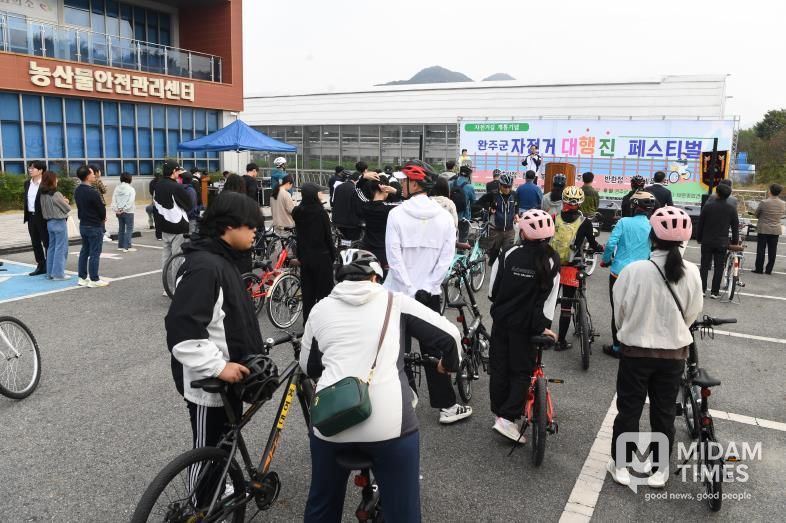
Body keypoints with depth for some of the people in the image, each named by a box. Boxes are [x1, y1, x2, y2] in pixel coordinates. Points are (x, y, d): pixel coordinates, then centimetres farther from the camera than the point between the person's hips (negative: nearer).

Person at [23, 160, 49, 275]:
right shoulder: (27, 183, 12)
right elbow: (26, 200, 18)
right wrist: (25, 215, 14)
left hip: (43, 217, -8)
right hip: (31, 217, 8)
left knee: (47, 243, 0)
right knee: (35, 243, 12)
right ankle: (41, 266, 21)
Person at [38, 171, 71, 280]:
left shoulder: (42, 195, 5)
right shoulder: (56, 194, -18)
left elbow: (51, 206, 12)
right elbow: (67, 209, -10)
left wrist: (62, 201, 5)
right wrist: (65, 202, 9)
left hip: (49, 222, 8)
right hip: (59, 223, -8)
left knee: (52, 247, 14)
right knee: (61, 248, -1)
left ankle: (50, 272, 19)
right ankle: (58, 273, 0)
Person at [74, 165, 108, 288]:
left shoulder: (77, 190, 4)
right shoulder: (92, 192, -22)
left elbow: (81, 206, 11)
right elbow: (102, 209, -15)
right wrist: (102, 218, 6)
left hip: (83, 224, 8)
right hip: (95, 226, -8)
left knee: (84, 251, 15)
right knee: (94, 253, -1)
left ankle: (82, 278, 20)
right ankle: (94, 280, 4)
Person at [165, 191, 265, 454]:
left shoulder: (222, 260, 9)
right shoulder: (204, 266, -24)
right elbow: (182, 329, -30)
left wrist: (253, 351, 15)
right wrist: (217, 366, -27)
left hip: (227, 379, 10)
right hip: (209, 383, -10)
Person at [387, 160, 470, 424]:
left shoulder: (397, 214, -12)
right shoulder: (444, 216, -2)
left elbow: (394, 257, -16)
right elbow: (446, 257, -6)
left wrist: (411, 290, -12)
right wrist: (426, 288, -6)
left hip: (399, 291, -3)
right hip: (430, 292, 3)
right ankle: (447, 405, 16)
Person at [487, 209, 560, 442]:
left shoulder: (508, 255, -6)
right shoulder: (552, 260, -9)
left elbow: (493, 289, 1)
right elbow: (549, 296, -11)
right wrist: (544, 324, -5)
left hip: (501, 320, 1)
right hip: (527, 325, -1)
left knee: (499, 367, 13)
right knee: (522, 371, 7)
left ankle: (498, 412, 23)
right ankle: (507, 417, -3)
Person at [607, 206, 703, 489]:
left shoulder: (634, 270, -20)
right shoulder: (691, 273, -12)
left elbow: (620, 312, -7)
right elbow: (692, 314, 0)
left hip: (636, 351, -2)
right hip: (674, 352, 2)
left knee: (629, 408, 13)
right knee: (665, 411, 17)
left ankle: (621, 465, 25)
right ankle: (659, 469, 30)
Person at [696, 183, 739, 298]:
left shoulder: (708, 206, -6)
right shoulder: (731, 209, -3)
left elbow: (700, 224, -1)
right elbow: (735, 227, 2)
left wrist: (699, 238, 10)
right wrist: (735, 242, 12)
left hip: (707, 241, 0)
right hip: (722, 243, 0)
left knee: (704, 266, 7)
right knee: (719, 267, 6)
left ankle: (702, 289, 7)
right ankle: (714, 292, 7)